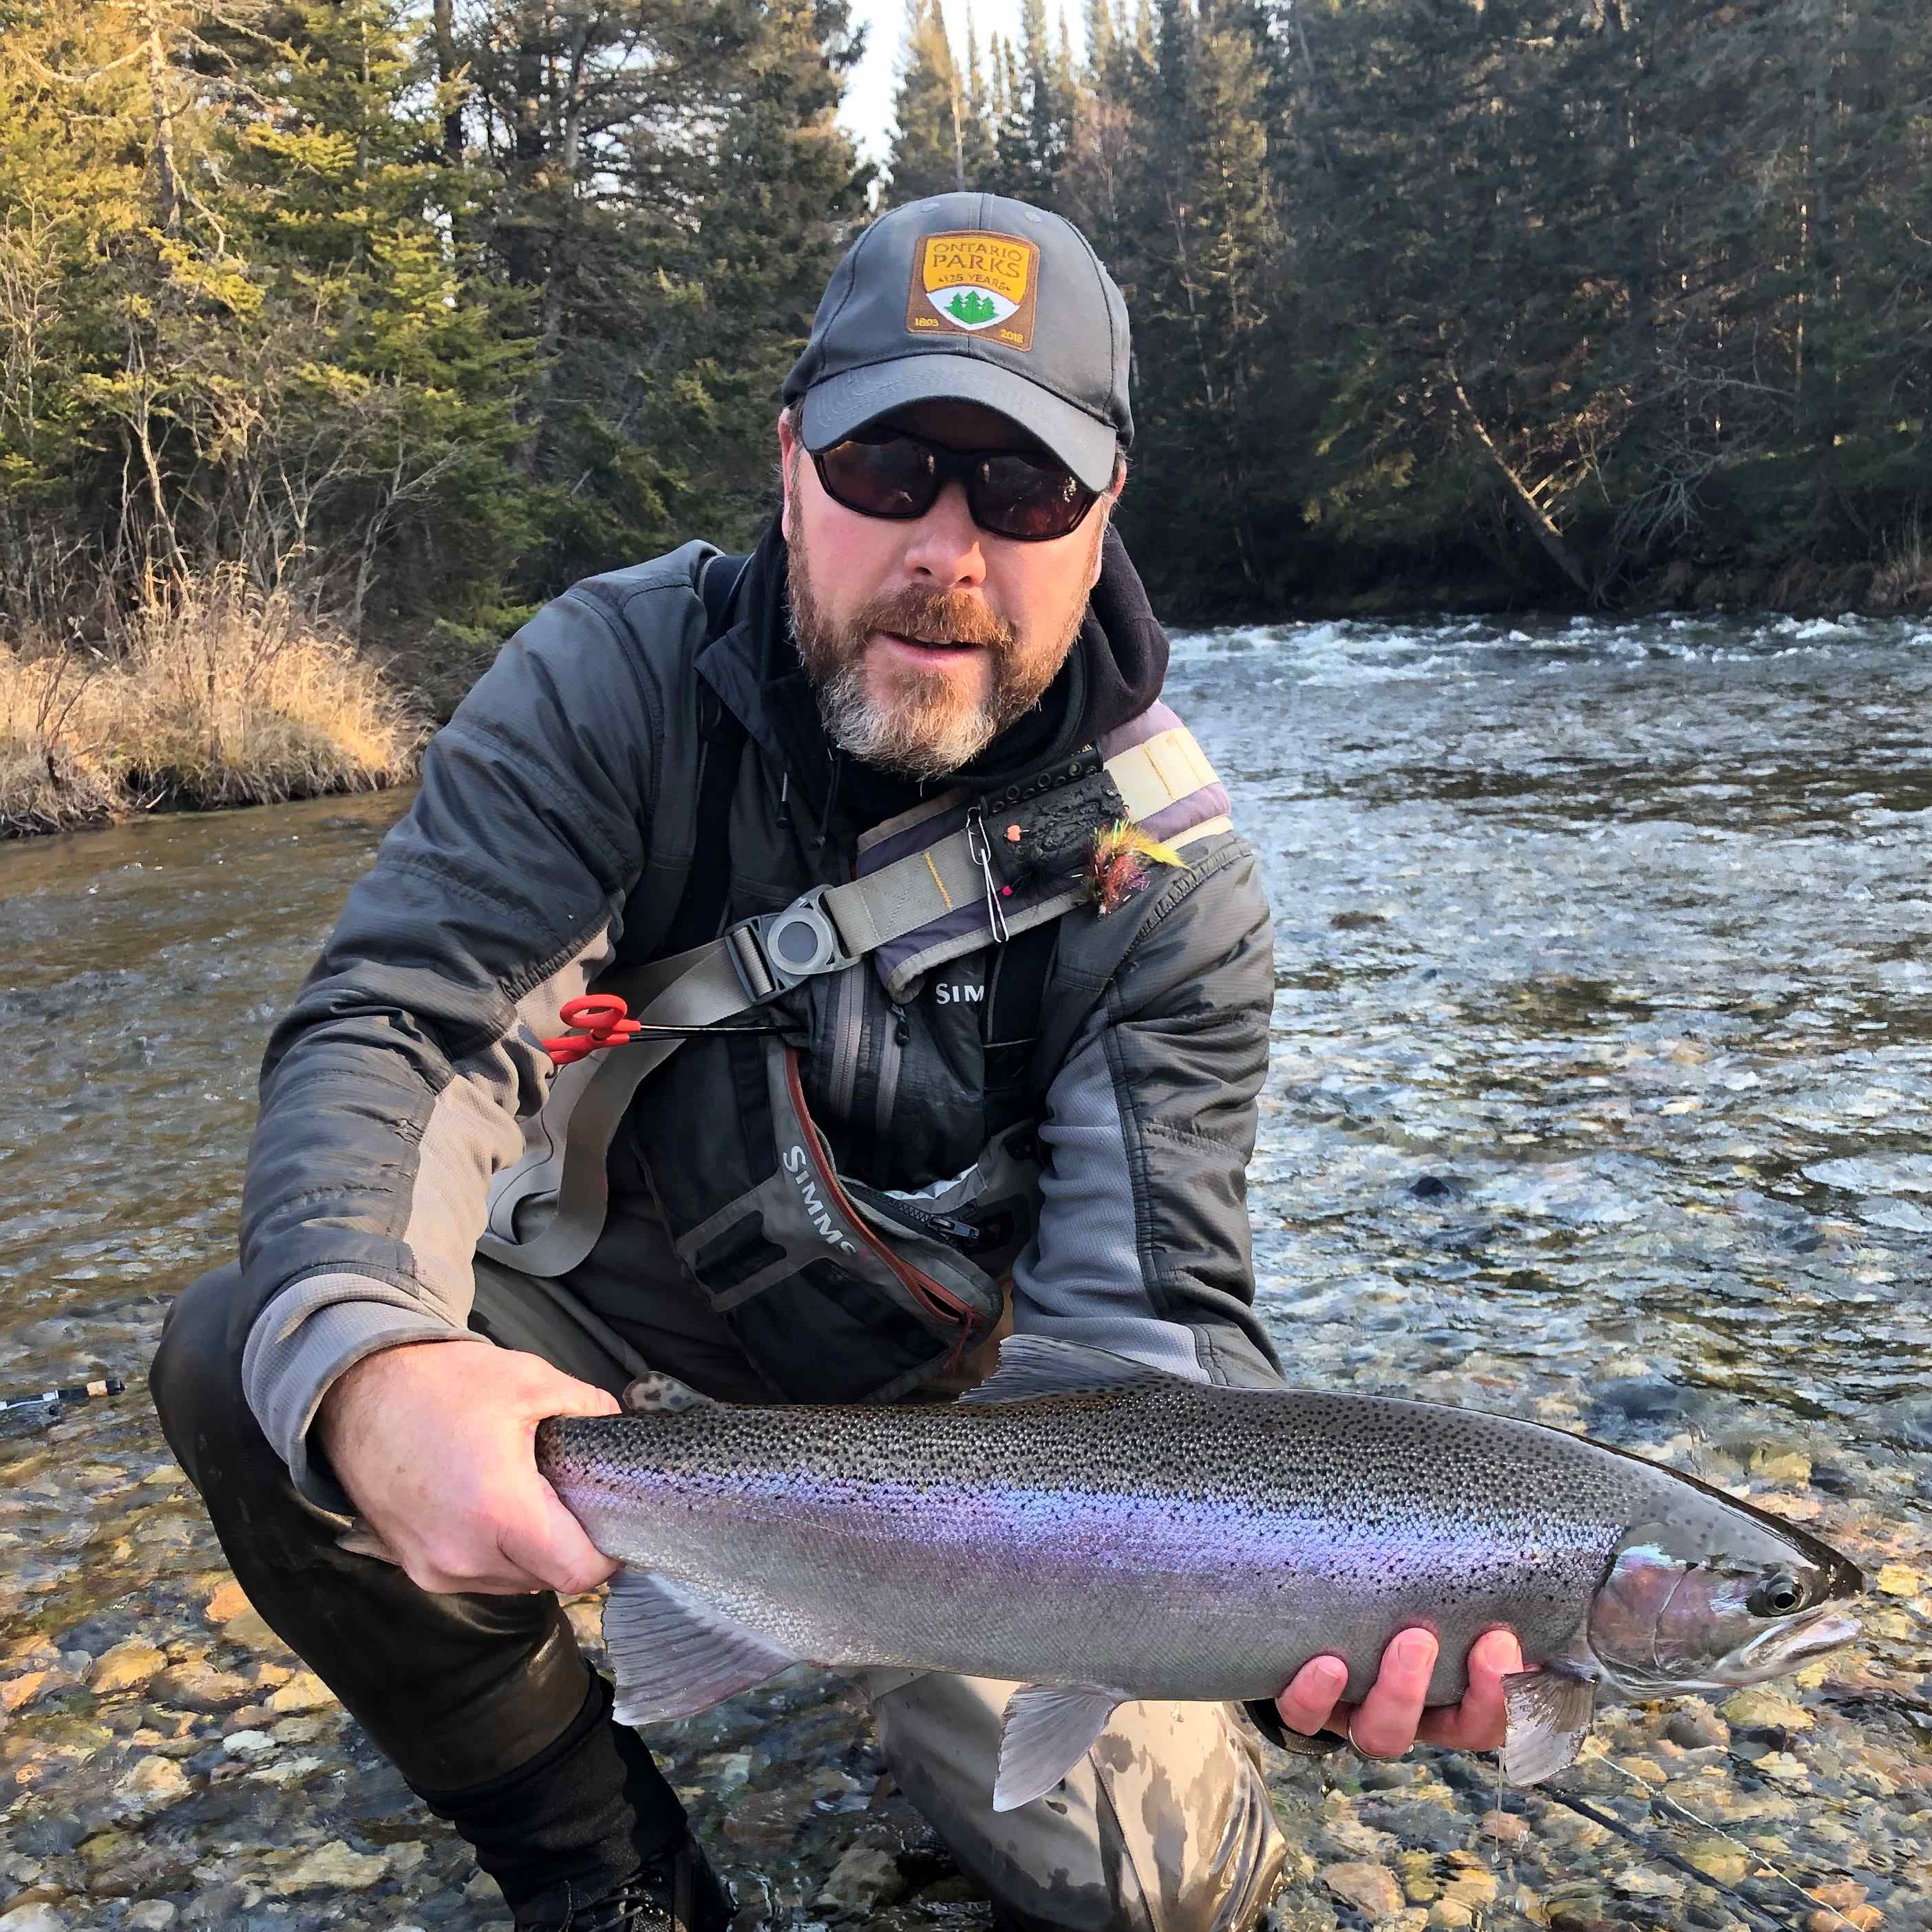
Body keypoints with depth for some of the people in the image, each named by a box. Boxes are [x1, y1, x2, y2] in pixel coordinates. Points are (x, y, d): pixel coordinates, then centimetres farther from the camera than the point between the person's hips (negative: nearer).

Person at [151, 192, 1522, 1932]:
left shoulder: (1166, 883, -18)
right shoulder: (616, 676, -17)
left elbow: (1149, 1320, -21)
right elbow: (391, 1024, -26)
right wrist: (367, 1365, -49)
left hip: (941, 1405, 0)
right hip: (601, 1331, 1)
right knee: (244, 1361, -26)